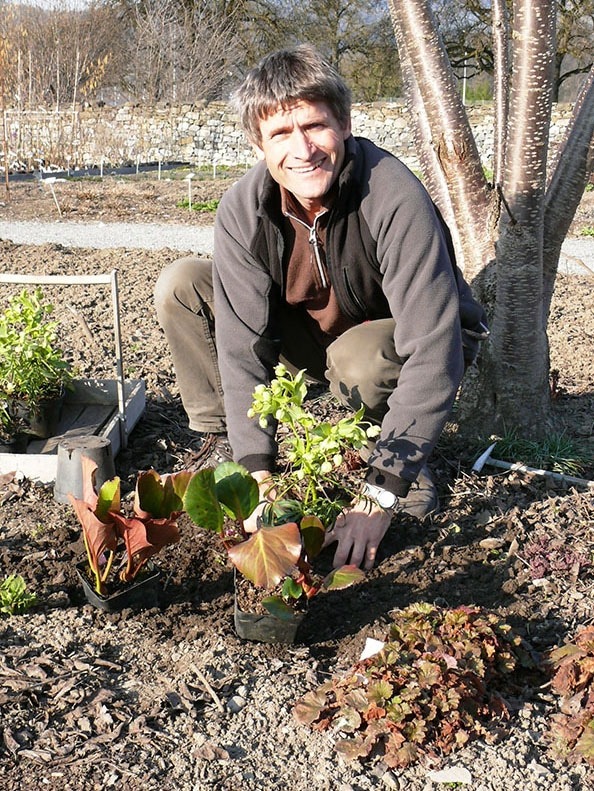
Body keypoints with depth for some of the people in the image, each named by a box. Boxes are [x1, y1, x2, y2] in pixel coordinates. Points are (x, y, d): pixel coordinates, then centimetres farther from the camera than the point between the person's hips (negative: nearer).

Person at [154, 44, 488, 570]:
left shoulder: (396, 200, -33)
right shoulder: (243, 211, -20)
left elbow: (433, 353, -37)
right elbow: (242, 346, -23)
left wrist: (377, 499, -40)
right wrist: (258, 475, -33)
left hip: (399, 345, -4)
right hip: (313, 337, 4)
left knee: (360, 358, -40)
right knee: (180, 285, -13)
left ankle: (408, 458, -8)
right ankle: (224, 446, -2)